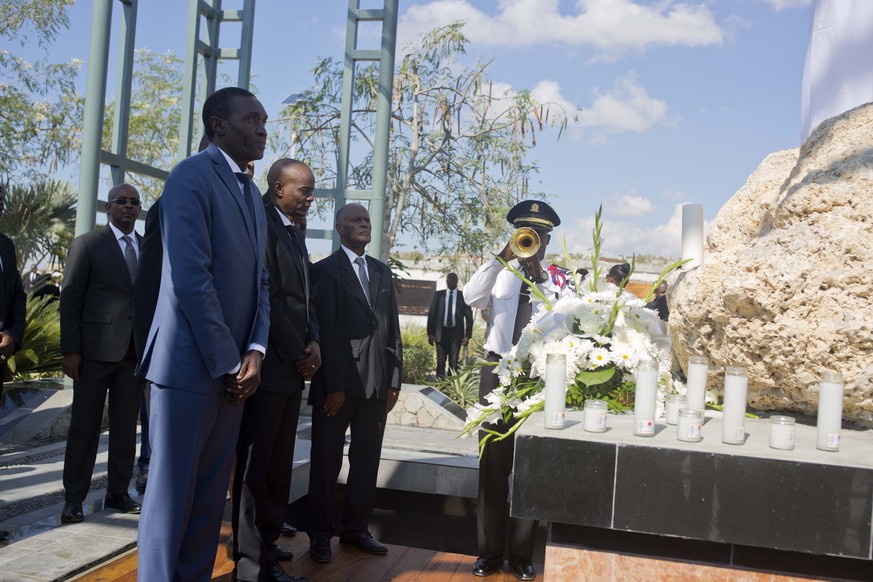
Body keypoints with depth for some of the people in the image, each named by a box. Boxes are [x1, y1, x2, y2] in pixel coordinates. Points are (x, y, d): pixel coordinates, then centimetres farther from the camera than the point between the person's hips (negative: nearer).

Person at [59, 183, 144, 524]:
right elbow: (70, 298, -3)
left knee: (125, 426, 8)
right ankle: (74, 498, 12)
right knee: (85, 426, 4)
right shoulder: (87, 244, 2)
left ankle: (118, 492, 18)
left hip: (136, 351, 3)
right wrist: (69, 350, -9)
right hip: (95, 349, -3)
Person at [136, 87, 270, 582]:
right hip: (191, 366, -7)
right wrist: (228, 362, -15)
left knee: (211, 494, 12)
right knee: (172, 493, 1)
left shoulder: (251, 194, 17)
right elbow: (191, 278, -18)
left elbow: (259, 281, 13)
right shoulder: (193, 176, -9)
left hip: (233, 369, 8)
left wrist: (255, 351, -3)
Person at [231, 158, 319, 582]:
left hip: (293, 366, 9)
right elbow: (266, 296, -17)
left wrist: (313, 343, 2)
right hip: (269, 365, -9)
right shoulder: (261, 225, -10)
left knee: (279, 465, 14)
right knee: (255, 464, -2)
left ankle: (266, 543, 25)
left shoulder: (295, 234, 19)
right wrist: (298, 352, -11)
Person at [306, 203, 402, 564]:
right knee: (327, 461, 5)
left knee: (367, 460, 10)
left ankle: (356, 529, 22)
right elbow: (325, 330, -9)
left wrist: (394, 380, 5)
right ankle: (320, 534, 17)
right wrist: (334, 385, -15)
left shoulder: (382, 271, 15)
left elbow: (393, 328, 12)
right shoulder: (325, 270, -2)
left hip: (376, 383, 5)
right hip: (337, 381, -5)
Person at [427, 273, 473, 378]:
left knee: (454, 362, 1)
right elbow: (431, 314, 5)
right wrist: (430, 333, -2)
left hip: (456, 333, 0)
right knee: (441, 361, 1)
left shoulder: (463, 296, 4)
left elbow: (469, 317, 4)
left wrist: (468, 335, -4)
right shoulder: (438, 294, 6)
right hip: (441, 331, 0)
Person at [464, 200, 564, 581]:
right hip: (498, 371, 1)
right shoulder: (501, 274, 6)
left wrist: (539, 277, -18)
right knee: (493, 463, 6)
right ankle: (489, 550, 17)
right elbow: (471, 298, -14)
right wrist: (502, 258, -21)